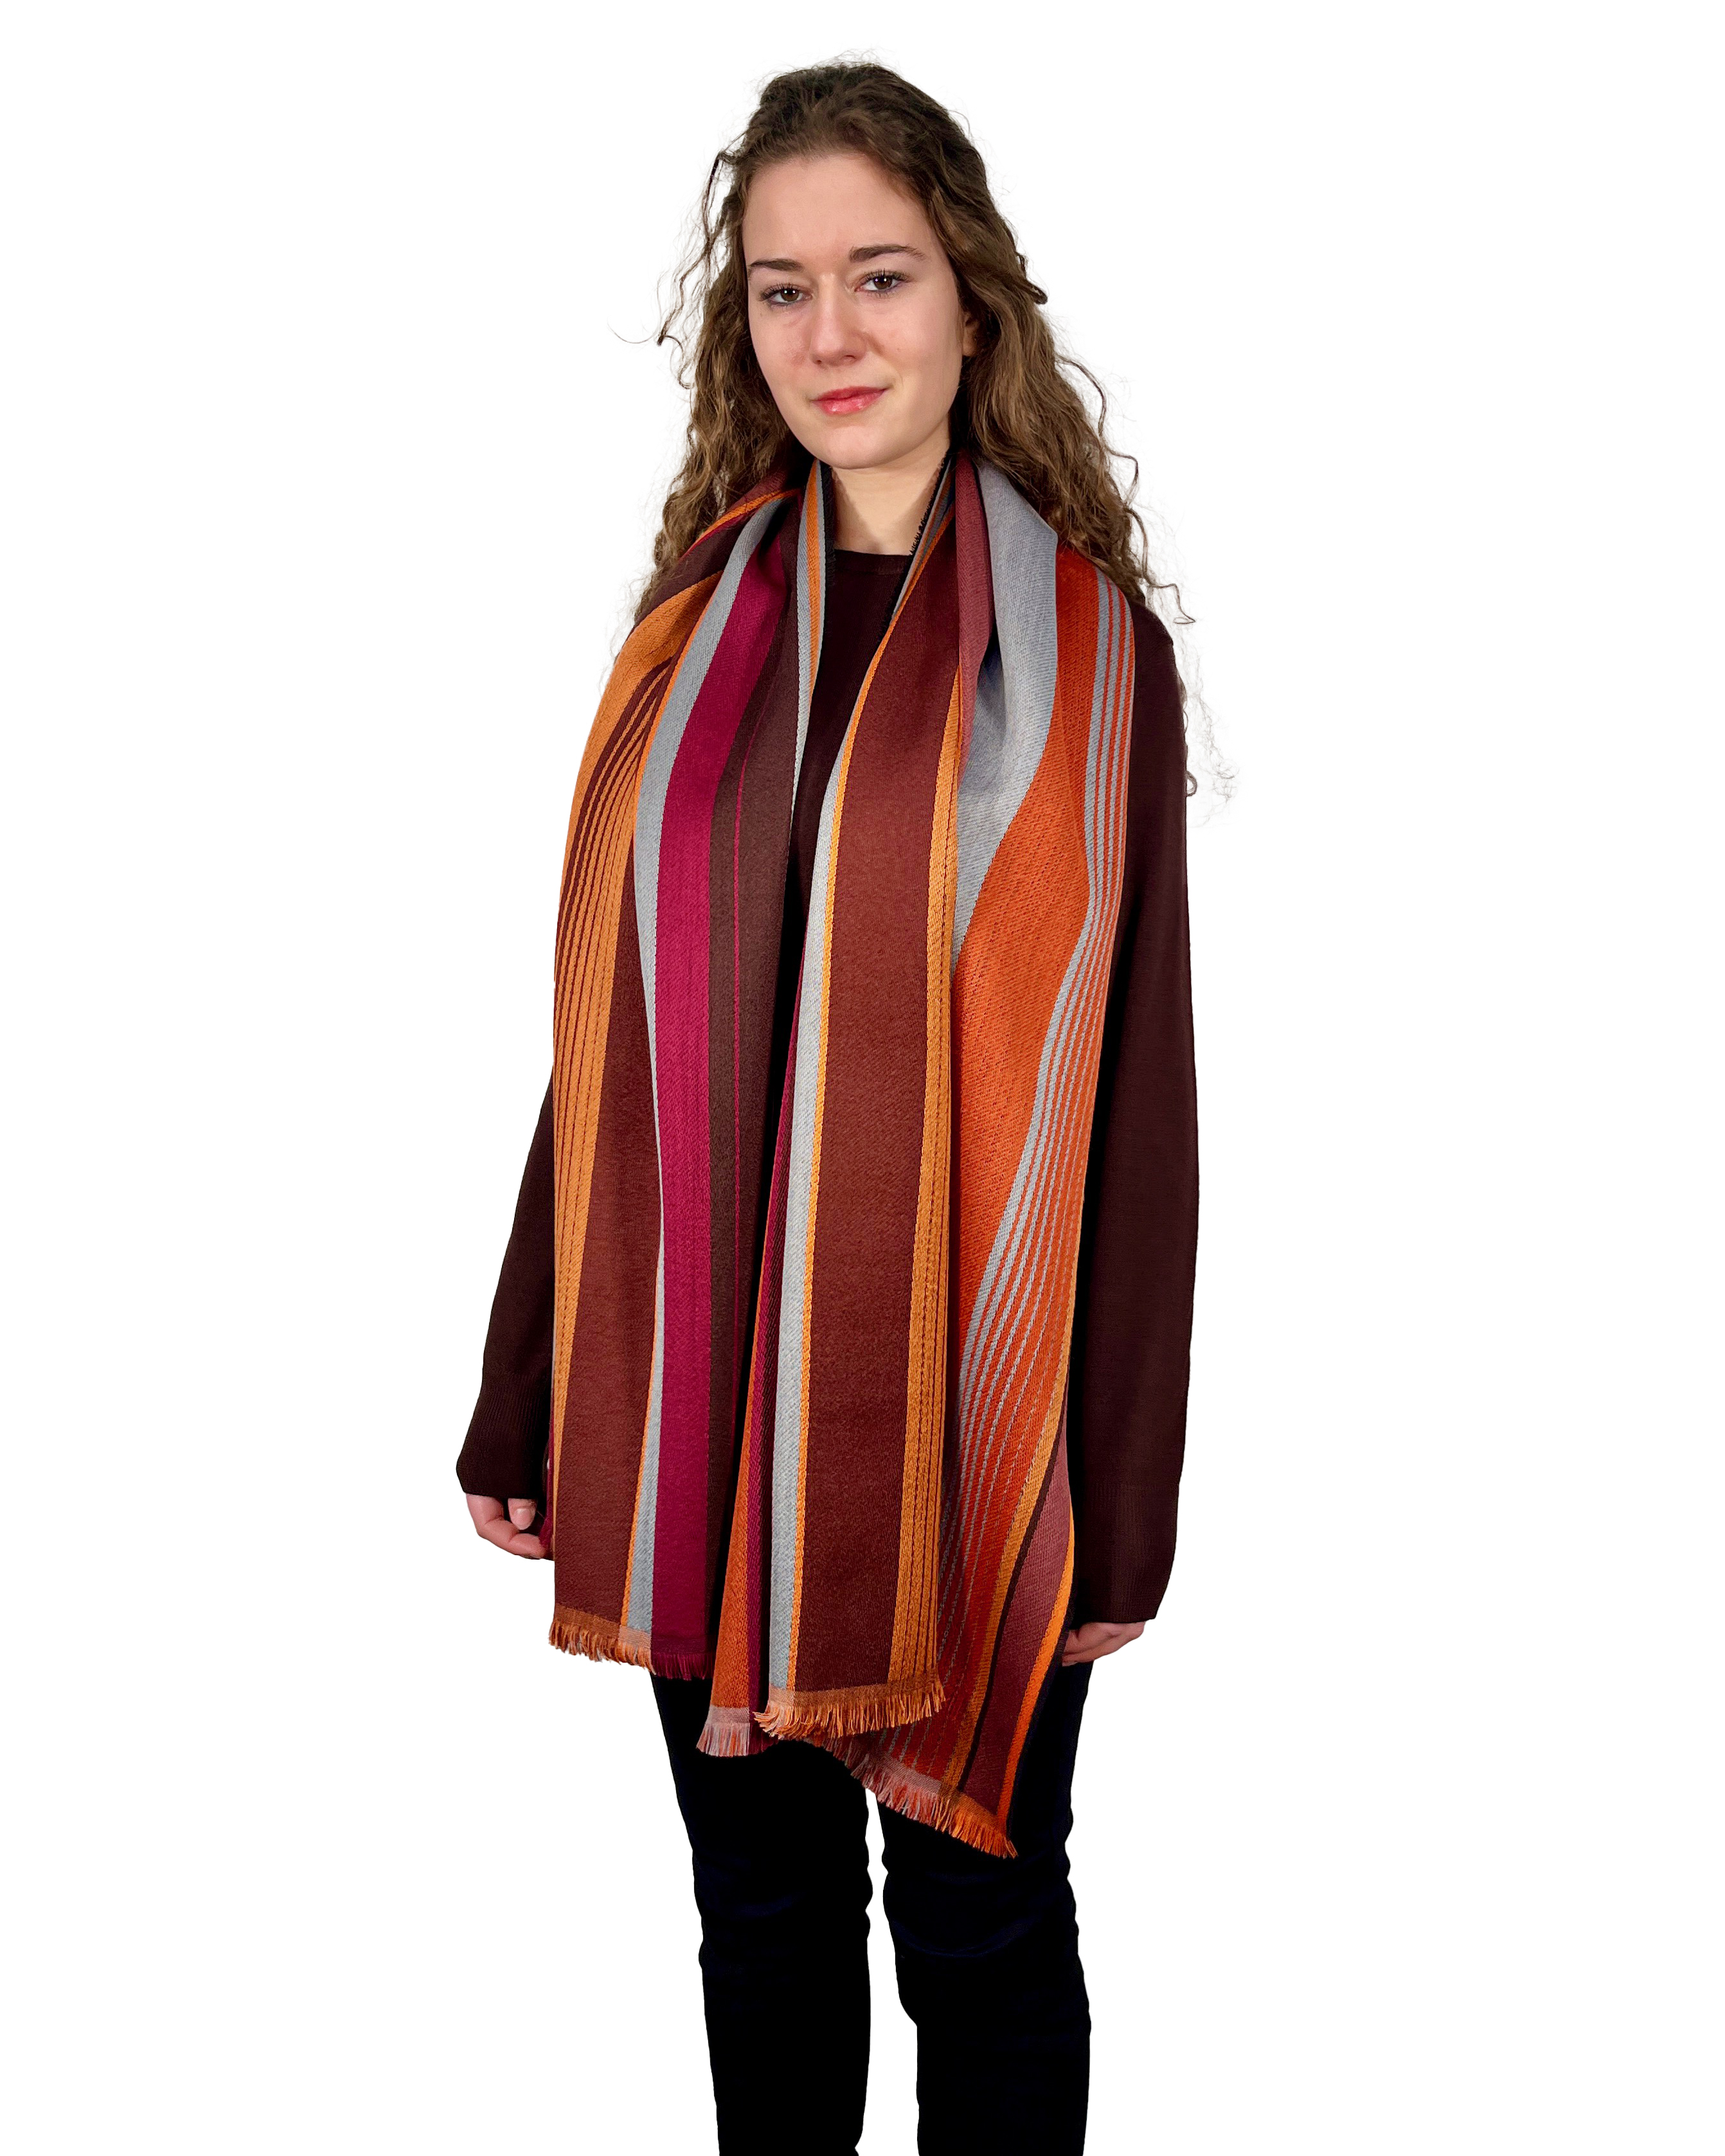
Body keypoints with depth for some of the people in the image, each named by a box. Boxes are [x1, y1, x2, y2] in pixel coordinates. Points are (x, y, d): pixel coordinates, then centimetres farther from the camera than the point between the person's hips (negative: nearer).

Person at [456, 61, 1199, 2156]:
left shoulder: (1082, 648, -4)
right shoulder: (696, 626, 6)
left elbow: (1132, 1091, -6)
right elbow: (604, 1038, 7)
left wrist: (1121, 1505, -7)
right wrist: (526, 1409, 8)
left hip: (960, 1416, -3)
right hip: (697, 1408, 3)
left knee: (979, 1930, 14)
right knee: (761, 1914, 19)